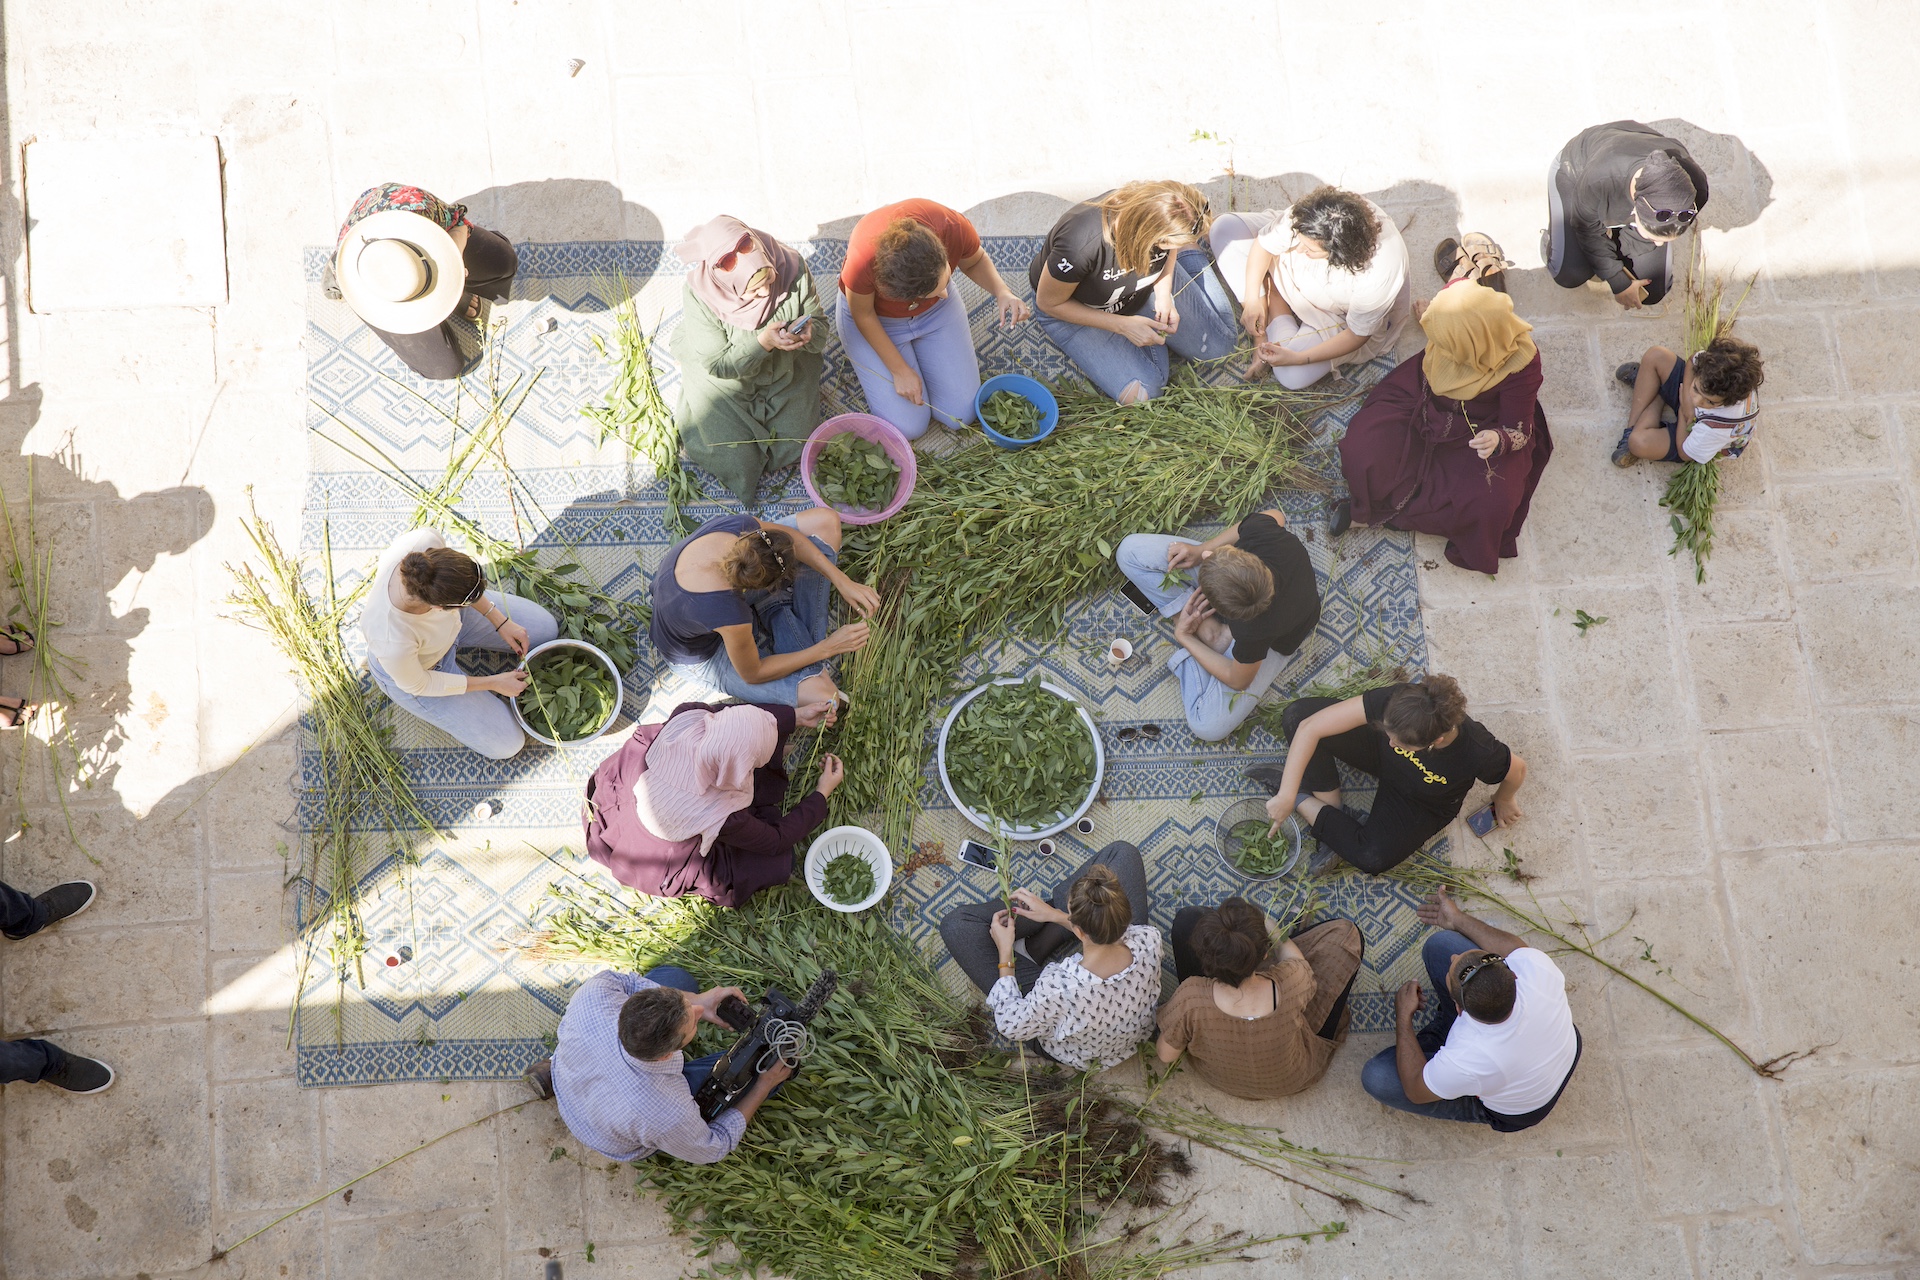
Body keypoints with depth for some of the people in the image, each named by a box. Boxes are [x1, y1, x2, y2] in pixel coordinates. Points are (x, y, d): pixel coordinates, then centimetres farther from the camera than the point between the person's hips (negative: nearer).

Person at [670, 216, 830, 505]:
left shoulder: (791, 266, -27)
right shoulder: (698, 297, -33)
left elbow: (820, 331, -14)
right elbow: (718, 364, -25)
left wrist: (810, 333, -39)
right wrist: (763, 342, -40)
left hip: (784, 373, 3)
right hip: (724, 381, -3)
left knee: (795, 444, -2)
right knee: (734, 459, -6)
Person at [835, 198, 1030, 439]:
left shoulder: (955, 228, -35)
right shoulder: (863, 262, -43)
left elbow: (974, 261, -9)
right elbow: (863, 315, -20)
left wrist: (1002, 291, -28)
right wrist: (900, 370, -15)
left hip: (937, 312, 3)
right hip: (878, 319, -2)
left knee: (962, 415, 0)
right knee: (909, 427, -7)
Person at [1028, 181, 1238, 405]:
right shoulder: (1079, 245, -44)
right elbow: (1048, 303, -25)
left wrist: (1164, 295, -20)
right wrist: (1123, 325, -27)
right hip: (1077, 310, -4)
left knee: (1219, 345, 8)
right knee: (1141, 396, -18)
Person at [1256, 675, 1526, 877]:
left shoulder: (1477, 753, -41)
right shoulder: (1396, 703, -39)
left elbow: (1517, 769, -17)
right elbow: (1310, 727, -37)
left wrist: (1503, 801, 5)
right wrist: (1286, 794, -41)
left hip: (1423, 804, -1)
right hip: (1380, 755, 2)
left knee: (1374, 858, -29)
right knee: (1296, 714, -22)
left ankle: (1303, 803, -4)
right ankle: (1331, 809, -8)